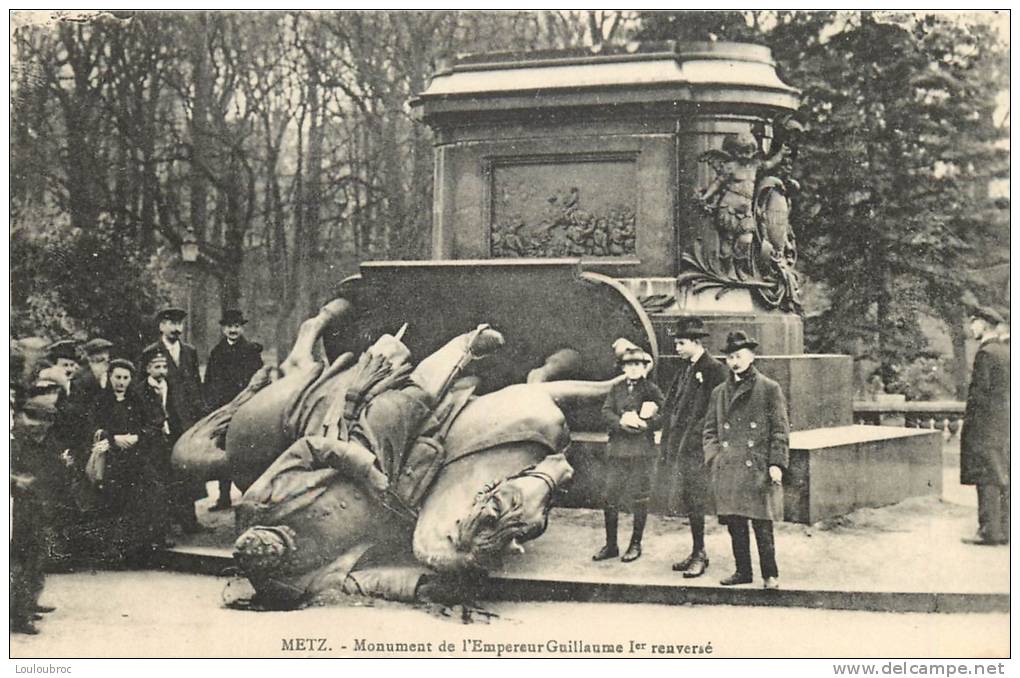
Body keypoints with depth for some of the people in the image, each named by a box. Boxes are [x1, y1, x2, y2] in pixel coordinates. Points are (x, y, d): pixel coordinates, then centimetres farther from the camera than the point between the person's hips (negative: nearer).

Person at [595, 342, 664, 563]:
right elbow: (606, 413, 2)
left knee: (639, 499, 2)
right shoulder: (616, 389, 13)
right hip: (617, 451, 3)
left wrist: (640, 422, -19)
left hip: (642, 451, -3)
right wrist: (622, 422, -15)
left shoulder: (651, 390, 2)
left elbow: (662, 418, -6)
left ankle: (636, 545, 14)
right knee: (611, 497, 3)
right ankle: (610, 545, 12)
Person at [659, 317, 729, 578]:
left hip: (698, 448, -8)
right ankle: (697, 553, 19)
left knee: (695, 502, -5)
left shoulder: (715, 370, -10)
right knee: (687, 501, 11)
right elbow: (671, 406, 17)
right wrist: (667, 443, 10)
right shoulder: (684, 369, 15)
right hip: (680, 446, 8)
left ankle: (699, 554, 3)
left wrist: (694, 437, -16)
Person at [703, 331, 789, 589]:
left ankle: (770, 575, 6)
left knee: (762, 524, -4)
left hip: (758, 469, -4)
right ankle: (742, 571, 18)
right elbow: (709, 430, 16)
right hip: (728, 471, 4)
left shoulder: (769, 389, 2)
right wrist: (714, 458, 2)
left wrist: (776, 464, -8)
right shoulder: (719, 393, 13)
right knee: (734, 524, 7)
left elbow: (780, 430, 0)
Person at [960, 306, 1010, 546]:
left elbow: (979, 391, -17)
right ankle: (1003, 530, 12)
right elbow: (1009, 389, 15)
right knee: (1003, 479, 10)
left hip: (986, 426, -9)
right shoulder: (1007, 352, 13)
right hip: (1005, 426, 9)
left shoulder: (985, 353, -13)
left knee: (987, 480, -8)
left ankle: (989, 532, -9)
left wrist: (966, 422, -9)